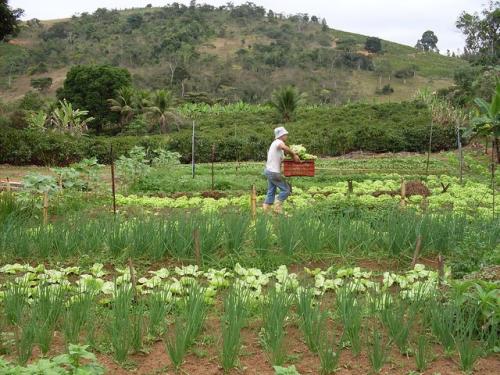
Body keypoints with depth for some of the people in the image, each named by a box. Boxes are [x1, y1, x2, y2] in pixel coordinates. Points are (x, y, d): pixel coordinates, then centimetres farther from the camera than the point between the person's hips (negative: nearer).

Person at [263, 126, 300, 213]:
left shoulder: (275, 143, 17)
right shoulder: (279, 142, -14)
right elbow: (284, 148, -38)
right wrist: (294, 154, -30)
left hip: (269, 170, 10)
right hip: (274, 172, -10)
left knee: (271, 192, 12)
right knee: (286, 189, -2)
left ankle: (265, 210, 12)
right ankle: (278, 208, -1)